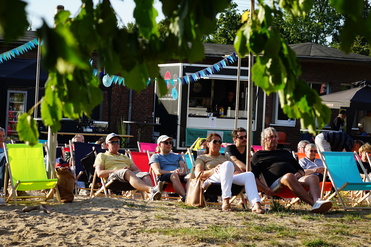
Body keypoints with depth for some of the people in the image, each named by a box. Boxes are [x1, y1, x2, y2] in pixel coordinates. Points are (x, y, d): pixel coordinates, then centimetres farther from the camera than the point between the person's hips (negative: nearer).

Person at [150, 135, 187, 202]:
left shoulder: (178, 156, 35)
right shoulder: (155, 156, 21)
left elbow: (184, 169, 18)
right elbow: (158, 172, 3)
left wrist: (181, 171, -9)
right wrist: (172, 172, -14)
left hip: (180, 176, 3)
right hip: (164, 176, -3)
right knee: (174, 175, -41)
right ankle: (184, 196, -62)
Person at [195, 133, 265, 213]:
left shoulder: (225, 157, 38)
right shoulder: (201, 158, 25)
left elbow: (238, 170, 24)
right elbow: (198, 174, 4)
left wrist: (237, 172, -4)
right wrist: (213, 170, -15)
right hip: (211, 180, -4)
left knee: (249, 175, -27)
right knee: (228, 164, -35)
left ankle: (256, 204, -53)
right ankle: (226, 202, -45)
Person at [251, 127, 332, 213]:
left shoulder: (285, 153, 37)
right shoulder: (258, 156, 22)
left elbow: (301, 170, 34)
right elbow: (254, 177, 8)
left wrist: (299, 173, 8)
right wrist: (265, 189, -11)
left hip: (296, 180, 5)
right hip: (276, 182, -5)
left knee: (313, 178, -27)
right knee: (289, 176, -39)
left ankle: (317, 201, -56)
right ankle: (313, 203, -51)